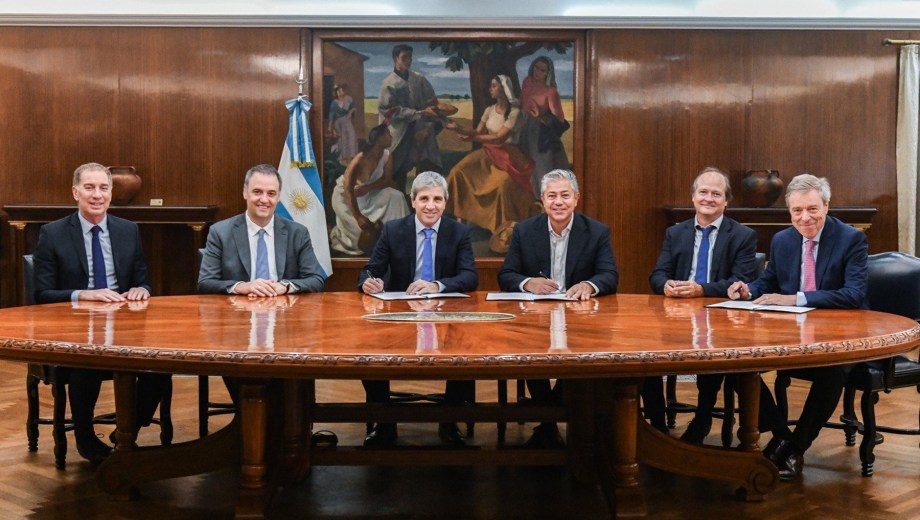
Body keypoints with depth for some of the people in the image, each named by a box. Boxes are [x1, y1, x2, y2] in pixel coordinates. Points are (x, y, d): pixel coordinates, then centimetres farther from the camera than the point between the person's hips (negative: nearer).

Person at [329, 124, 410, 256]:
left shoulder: (387, 155, -13)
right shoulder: (360, 159, -31)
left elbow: (387, 180, -10)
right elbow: (348, 190, -34)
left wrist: (367, 188, -28)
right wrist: (358, 217, -41)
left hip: (368, 194, 6)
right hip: (345, 196, -6)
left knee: (396, 196, -17)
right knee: (364, 228, -16)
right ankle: (336, 234, 14)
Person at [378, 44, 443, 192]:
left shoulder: (419, 79, 10)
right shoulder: (388, 83, 0)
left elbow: (432, 103, 7)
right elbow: (393, 111, -8)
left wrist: (429, 126, -9)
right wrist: (421, 113, -17)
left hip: (421, 132, 2)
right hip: (400, 135, -2)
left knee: (428, 172, -7)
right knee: (398, 174, 0)